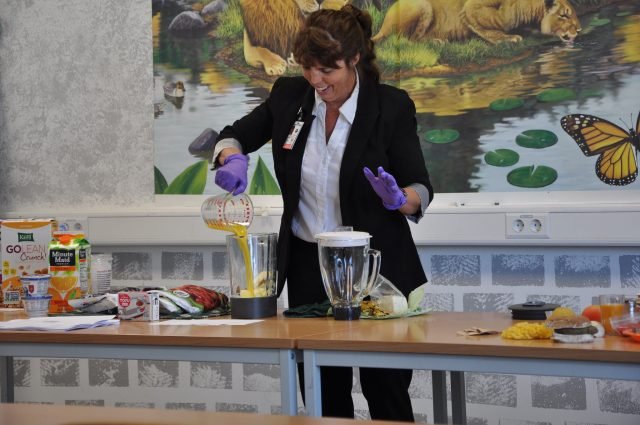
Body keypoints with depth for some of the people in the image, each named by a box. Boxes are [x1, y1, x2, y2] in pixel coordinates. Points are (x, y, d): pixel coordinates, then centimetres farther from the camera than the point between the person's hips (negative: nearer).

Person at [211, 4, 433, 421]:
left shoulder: (391, 106, -11)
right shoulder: (290, 95, -1)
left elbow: (421, 190, -9)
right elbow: (233, 136, 11)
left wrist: (397, 197, -32)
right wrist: (232, 159, -12)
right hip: (308, 266, 3)